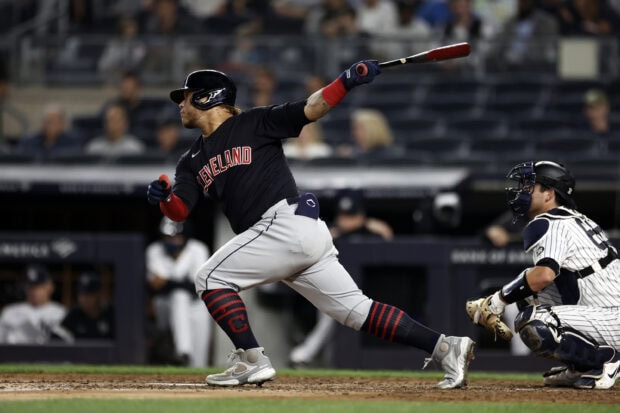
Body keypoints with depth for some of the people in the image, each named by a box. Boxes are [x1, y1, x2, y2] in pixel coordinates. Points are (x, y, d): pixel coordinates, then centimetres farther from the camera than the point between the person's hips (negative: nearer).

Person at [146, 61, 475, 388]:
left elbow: (309, 110, -5)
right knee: (358, 311, 2)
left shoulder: (254, 123, 3)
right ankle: (444, 347, 0)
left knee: (210, 278, -8)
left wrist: (346, 83, -21)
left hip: (286, 223, -8)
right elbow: (180, 210, 10)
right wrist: (163, 197, -13)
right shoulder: (192, 161, 22)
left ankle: (252, 361, -10)